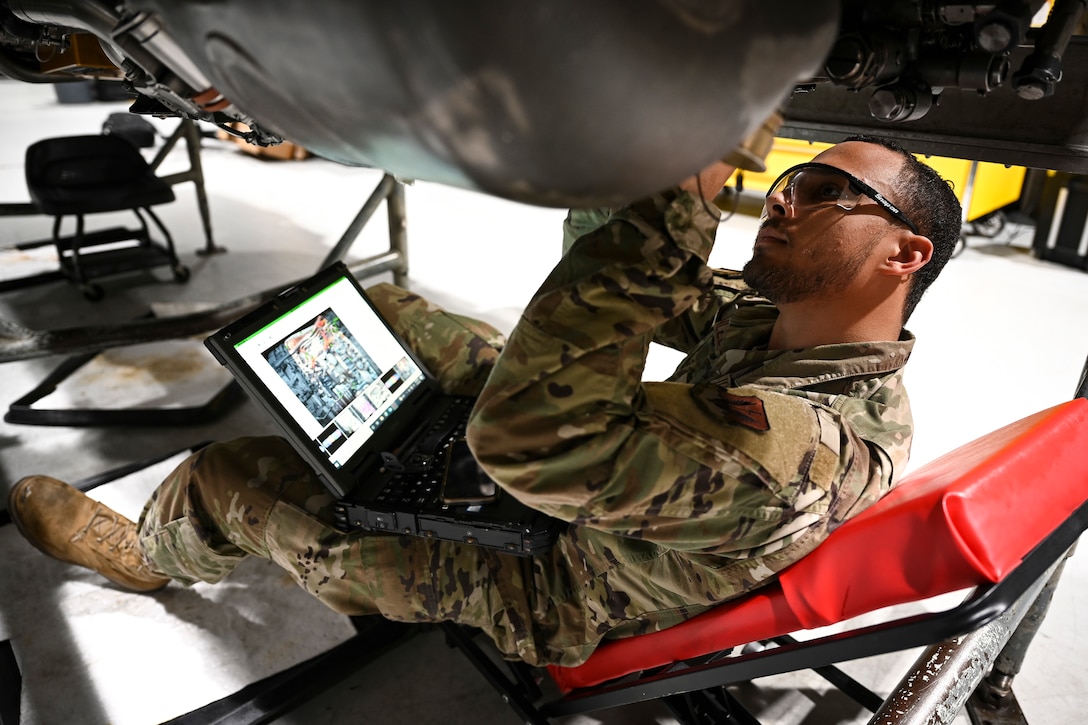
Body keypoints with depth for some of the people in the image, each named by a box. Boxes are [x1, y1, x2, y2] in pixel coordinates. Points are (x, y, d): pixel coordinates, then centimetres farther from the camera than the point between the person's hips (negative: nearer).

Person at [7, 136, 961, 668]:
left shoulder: (795, 452, -39)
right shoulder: (785, 318, -9)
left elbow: (526, 436, -47)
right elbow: (674, 296, 7)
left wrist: (683, 186, -47)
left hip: (547, 598, -7)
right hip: (580, 487, 8)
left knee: (228, 478, 2)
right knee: (381, 304, 10)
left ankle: (147, 553, 38)